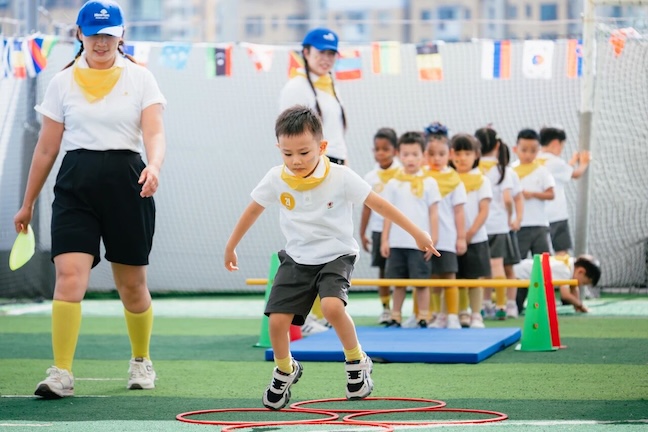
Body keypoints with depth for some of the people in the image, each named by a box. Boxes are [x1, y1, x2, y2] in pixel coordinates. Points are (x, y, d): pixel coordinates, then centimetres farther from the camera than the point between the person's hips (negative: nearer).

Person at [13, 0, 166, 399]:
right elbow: (47, 148, 12)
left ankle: (141, 360, 31)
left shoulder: (140, 78, 4)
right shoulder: (63, 82, 8)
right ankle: (62, 373, -16)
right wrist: (28, 204, 14)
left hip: (126, 182, 0)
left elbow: (155, 133, -8)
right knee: (69, 276, -16)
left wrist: (154, 166, -30)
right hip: (76, 186, 0)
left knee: (132, 284, 8)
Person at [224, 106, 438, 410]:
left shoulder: (341, 177, -18)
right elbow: (253, 210, 7)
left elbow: (378, 204, -10)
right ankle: (284, 371, 24)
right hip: (297, 258, 3)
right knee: (277, 320, -7)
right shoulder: (276, 179, -10)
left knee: (332, 305, -30)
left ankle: (357, 362, -6)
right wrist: (231, 246, 18)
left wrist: (417, 233, -7)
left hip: (336, 255, -3)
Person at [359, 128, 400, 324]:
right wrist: (362, 233, 8)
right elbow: (367, 206, 9)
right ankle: (385, 309, 13)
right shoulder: (370, 177, 5)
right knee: (382, 269, 7)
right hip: (379, 229, 3)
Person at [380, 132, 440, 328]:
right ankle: (396, 317, 14)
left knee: (421, 282, 0)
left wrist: (433, 240, -3)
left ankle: (423, 319, 6)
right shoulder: (393, 184, 6)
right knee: (398, 282, 7)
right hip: (397, 243, 2)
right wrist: (384, 240, 3)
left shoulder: (429, 183, 1)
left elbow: (433, 213, 2)